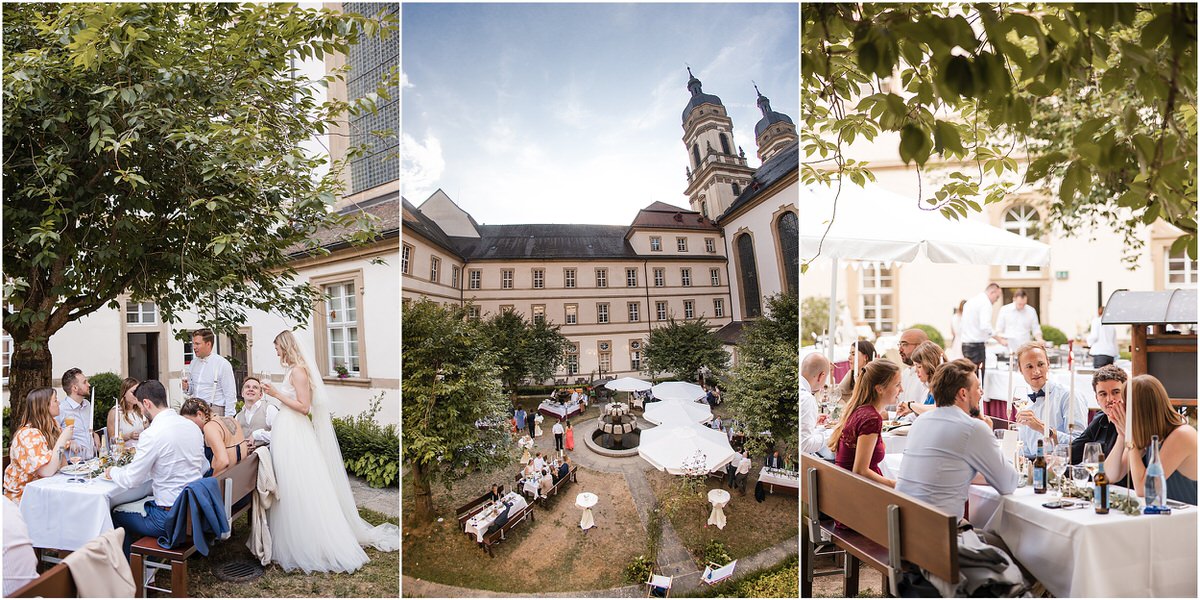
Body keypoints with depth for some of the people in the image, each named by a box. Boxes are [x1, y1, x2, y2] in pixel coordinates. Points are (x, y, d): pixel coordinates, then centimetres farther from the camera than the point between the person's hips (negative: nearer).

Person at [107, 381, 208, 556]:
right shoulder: (192, 426, 4)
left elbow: (130, 480, -11)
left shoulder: (153, 434, -18)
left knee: (116, 515, 13)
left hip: (170, 517, -7)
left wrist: (112, 471, 11)